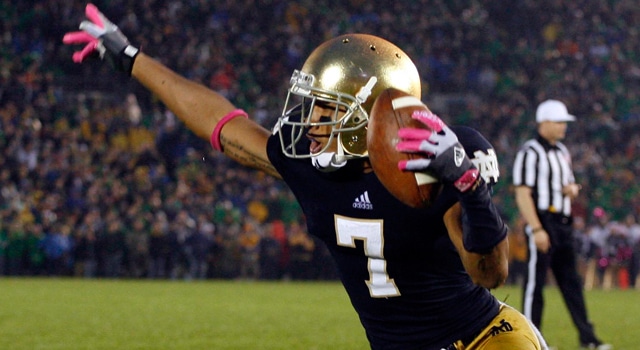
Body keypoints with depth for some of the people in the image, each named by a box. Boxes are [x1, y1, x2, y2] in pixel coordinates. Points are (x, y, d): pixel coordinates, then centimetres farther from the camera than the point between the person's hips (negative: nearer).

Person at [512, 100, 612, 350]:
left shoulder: (562, 151, 17)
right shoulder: (530, 153, -10)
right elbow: (523, 195, -16)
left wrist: (572, 189, 3)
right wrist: (537, 229, -22)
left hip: (563, 223, 8)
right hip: (542, 221, -8)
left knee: (571, 281, 9)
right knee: (535, 281, -4)